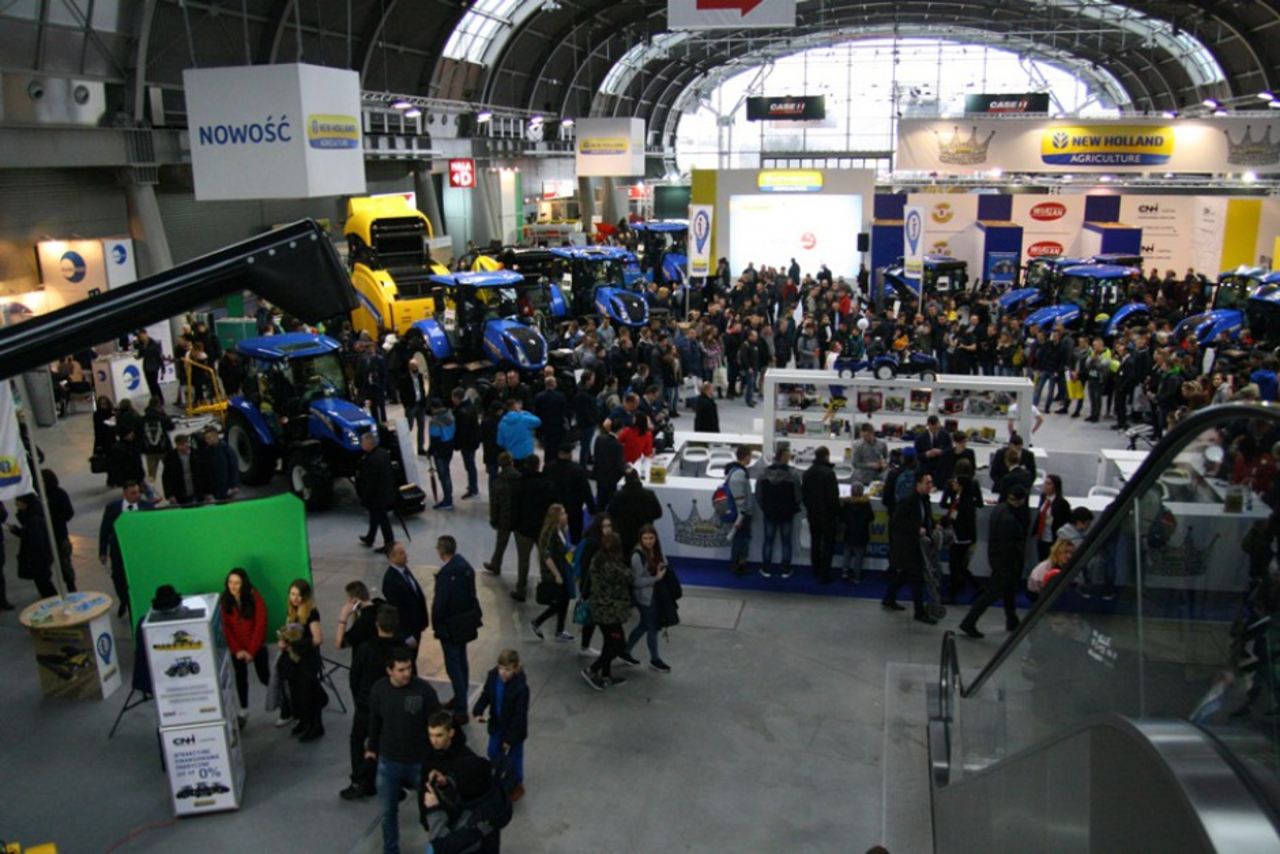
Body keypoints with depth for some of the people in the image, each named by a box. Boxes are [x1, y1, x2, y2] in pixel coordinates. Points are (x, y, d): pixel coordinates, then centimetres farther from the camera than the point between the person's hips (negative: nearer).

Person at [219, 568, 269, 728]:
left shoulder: (254, 597, -16)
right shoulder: (224, 601, -9)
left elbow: (261, 624, -14)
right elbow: (226, 627, -6)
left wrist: (251, 651, -15)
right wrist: (236, 650, -11)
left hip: (256, 646, -2)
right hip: (238, 648, 2)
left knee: (264, 676, 1)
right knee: (240, 677, 8)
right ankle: (244, 712, 21)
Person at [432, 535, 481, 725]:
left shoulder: (446, 574, -29)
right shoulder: (464, 564, -4)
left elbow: (439, 603, -22)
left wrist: (436, 624, -5)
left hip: (451, 626, -8)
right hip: (466, 621, 8)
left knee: (453, 666, 3)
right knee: (461, 661, 21)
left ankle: (461, 710, 9)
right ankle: (460, 700, 37)